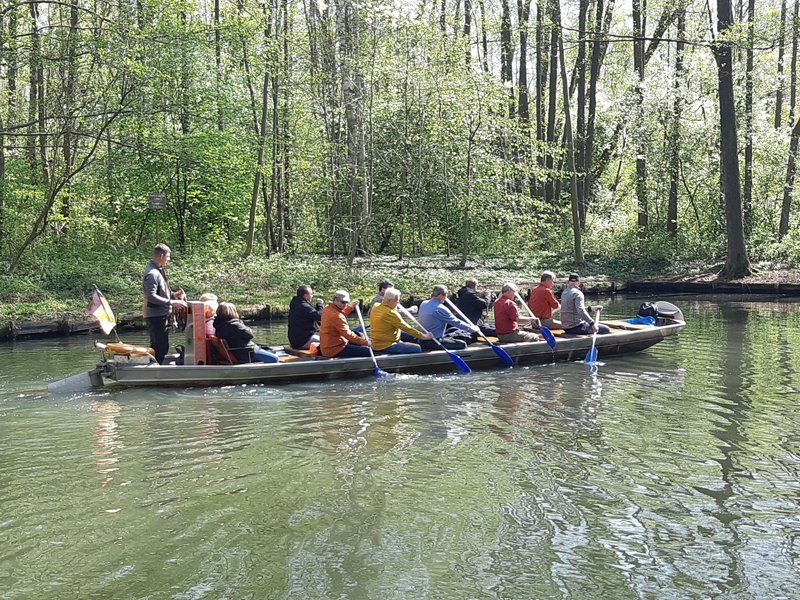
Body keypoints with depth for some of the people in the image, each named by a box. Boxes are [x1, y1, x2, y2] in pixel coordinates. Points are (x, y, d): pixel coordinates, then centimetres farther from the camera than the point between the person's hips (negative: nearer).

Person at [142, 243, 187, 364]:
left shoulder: (158, 270, 13)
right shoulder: (152, 274, -19)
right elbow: (151, 297, -26)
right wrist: (172, 302, -26)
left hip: (163, 315, 10)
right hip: (156, 316, -10)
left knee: (163, 347, 16)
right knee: (159, 348, -7)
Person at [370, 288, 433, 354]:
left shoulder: (375, 307, 4)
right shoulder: (390, 313, -22)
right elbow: (407, 328, -18)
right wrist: (423, 336, -11)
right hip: (386, 347, -10)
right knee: (417, 349, -9)